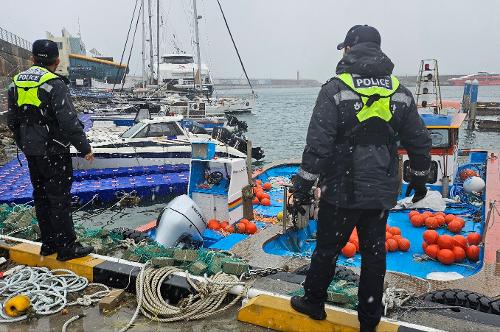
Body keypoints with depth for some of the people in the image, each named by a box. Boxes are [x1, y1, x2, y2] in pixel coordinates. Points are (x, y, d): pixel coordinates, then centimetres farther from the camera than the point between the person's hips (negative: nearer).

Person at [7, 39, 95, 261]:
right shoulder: (54, 84, -16)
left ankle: (48, 243, 26)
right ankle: (66, 248, 7)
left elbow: (12, 120, 15)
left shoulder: (16, 82, 8)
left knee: (41, 197, 16)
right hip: (53, 151, -7)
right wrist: (85, 148, -14)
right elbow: (69, 121, -22)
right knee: (59, 199, 0)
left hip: (31, 151, 7)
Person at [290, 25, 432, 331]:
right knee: (374, 253, 14)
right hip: (382, 192, 4)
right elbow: (420, 142, 10)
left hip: (341, 191, -4)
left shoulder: (336, 89, -11)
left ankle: (314, 302, 32)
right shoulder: (400, 91, 5)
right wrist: (420, 177, 23)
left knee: (327, 249, 13)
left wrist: (304, 183, -10)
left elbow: (318, 143, -17)